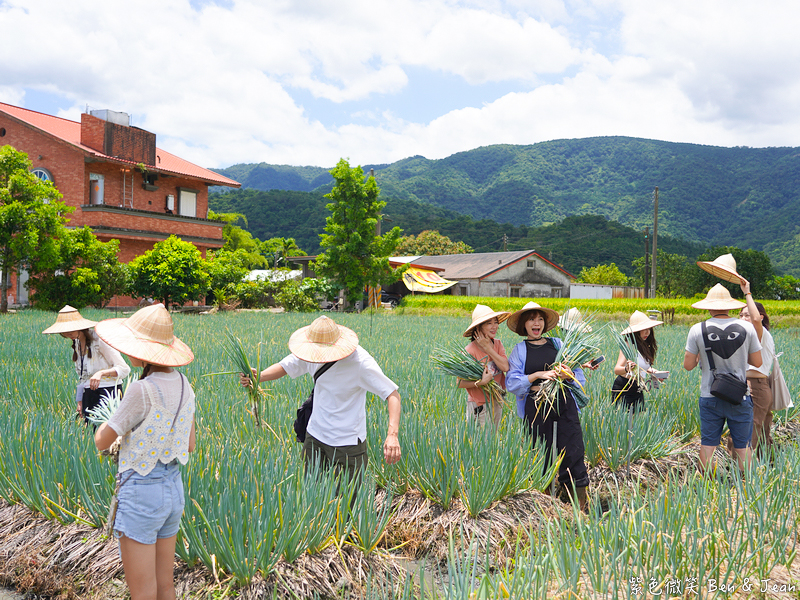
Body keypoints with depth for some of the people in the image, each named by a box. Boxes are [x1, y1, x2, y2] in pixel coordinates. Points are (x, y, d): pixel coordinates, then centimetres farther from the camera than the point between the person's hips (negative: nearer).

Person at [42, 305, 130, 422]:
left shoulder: (99, 341, -12)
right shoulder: (76, 344, 10)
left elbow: (124, 369, -16)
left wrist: (101, 373, -31)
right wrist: (79, 399, 15)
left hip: (109, 393, -7)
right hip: (89, 394, 7)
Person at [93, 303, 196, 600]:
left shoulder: (142, 390, -22)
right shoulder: (183, 385, 1)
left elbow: (102, 441, -10)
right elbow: (189, 446, 9)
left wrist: (110, 419, 10)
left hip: (141, 493, -7)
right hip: (174, 489, 8)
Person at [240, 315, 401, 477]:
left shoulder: (360, 361, -22)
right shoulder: (311, 353, -7)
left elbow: (392, 394, -22)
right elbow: (284, 367, 7)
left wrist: (392, 435, -37)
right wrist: (258, 376, -15)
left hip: (347, 443, -5)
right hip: (315, 435, 5)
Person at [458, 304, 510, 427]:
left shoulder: (498, 344, 2)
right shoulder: (470, 350, -16)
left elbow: (505, 367, -15)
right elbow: (460, 383, -16)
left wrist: (488, 348, -16)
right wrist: (481, 382, -30)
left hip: (497, 402, 6)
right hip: (479, 404, -6)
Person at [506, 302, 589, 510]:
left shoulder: (557, 344, 12)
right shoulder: (520, 350, 7)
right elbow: (512, 382, -3)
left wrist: (569, 374, -8)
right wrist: (539, 374, -14)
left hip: (563, 401, 1)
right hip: (536, 405, -1)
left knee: (572, 449, -5)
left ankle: (580, 504, 3)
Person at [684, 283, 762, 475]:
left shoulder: (698, 330, -8)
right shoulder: (746, 328, -5)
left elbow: (688, 365, -4)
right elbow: (757, 362, 3)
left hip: (710, 397, 0)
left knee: (707, 444, 8)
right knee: (742, 446, 10)